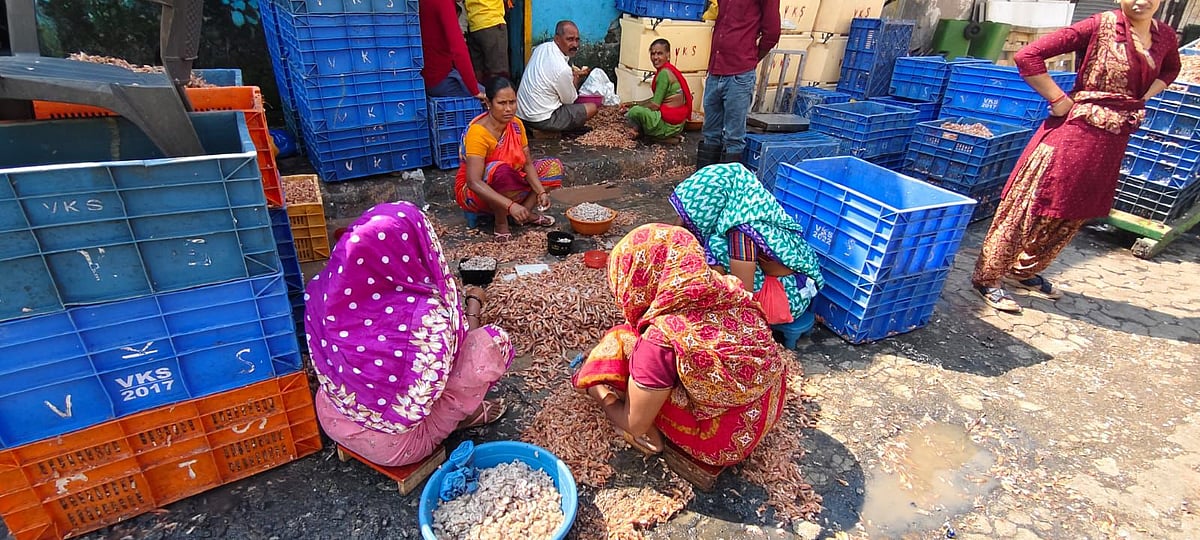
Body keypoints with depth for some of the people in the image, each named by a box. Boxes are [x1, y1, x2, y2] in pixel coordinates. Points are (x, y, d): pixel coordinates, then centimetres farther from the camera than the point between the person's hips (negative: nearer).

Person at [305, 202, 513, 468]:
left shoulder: (326, 288, -16)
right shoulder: (427, 314, -33)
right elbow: (464, 345, -9)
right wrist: (473, 303, 9)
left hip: (332, 420, 6)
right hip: (393, 444, -6)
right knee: (493, 340, -9)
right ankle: (461, 416, 15)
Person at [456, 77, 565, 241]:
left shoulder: (516, 124, -7)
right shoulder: (478, 132, -28)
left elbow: (527, 163, -5)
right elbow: (474, 182, -37)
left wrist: (541, 191, -22)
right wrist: (510, 205, -45)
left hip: (510, 187, 7)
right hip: (476, 193, -7)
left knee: (553, 166, -1)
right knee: (501, 171, -40)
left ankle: (526, 213, -10)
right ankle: (501, 223, -18)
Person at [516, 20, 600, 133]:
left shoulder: (541, 47, 1)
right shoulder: (562, 69, -23)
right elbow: (570, 100, -6)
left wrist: (573, 72, 11)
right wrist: (576, 78, 8)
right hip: (541, 121, -9)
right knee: (592, 107, -4)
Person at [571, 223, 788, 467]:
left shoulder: (662, 338, -30)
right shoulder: (731, 289, -12)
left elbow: (635, 426, -16)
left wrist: (605, 402, 7)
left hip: (720, 444, -6)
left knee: (623, 340, -4)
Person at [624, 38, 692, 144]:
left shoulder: (664, 73, -18)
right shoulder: (668, 70, 11)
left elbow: (655, 105, -18)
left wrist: (636, 107, -4)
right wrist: (636, 104, 13)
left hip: (669, 124, -11)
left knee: (635, 112, -28)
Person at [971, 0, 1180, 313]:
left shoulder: (1165, 36, 9)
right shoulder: (1101, 26, -11)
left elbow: (1170, 70, 30)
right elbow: (1028, 56, -18)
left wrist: (1143, 99, 11)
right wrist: (1058, 100, -16)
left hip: (1113, 143, 8)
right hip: (1075, 131, -8)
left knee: (1074, 214, 14)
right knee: (1029, 208, -5)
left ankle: (1024, 272, 29)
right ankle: (986, 278, 4)